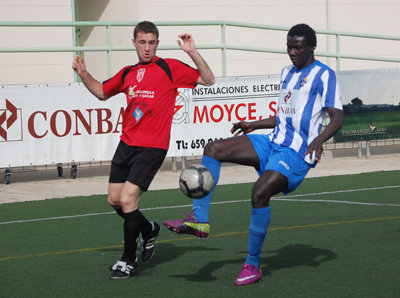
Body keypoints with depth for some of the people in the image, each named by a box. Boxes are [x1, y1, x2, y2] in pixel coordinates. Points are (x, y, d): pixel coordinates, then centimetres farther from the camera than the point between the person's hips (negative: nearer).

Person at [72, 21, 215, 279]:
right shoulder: (128, 73, 13)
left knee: (128, 199, -15)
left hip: (152, 148, -7)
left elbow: (208, 80, -7)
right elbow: (102, 92, 29)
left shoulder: (169, 68, -3)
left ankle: (128, 260, 1)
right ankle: (149, 229, 38)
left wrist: (192, 53, -18)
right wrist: (84, 75, 12)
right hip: (127, 143, 7)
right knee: (115, 200, 10)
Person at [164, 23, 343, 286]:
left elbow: (337, 118, -14)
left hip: (297, 153, -8)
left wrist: (319, 139, -31)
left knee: (260, 192, -27)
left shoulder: (324, 75, -6)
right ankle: (200, 220, -13)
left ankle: (253, 265, -14)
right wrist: (254, 125, 29)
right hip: (273, 143, 9)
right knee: (214, 149, -6)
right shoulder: (287, 73, 19)